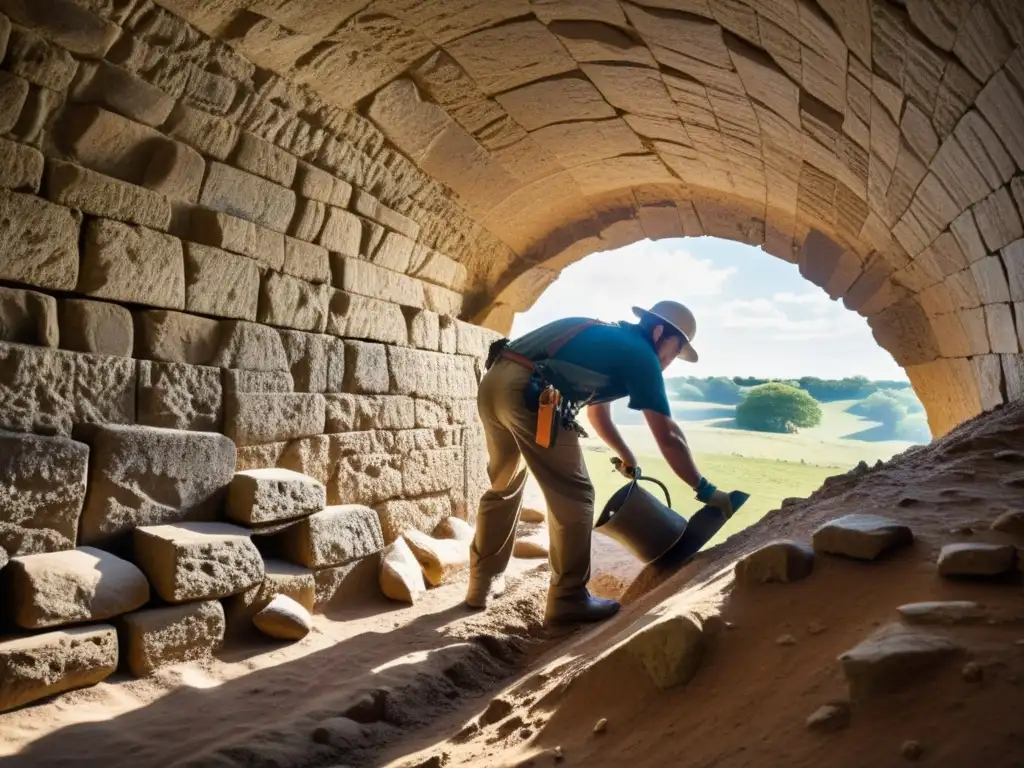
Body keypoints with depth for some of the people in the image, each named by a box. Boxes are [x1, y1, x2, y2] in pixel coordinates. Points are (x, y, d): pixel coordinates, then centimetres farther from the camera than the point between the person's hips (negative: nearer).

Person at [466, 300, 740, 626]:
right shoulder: (640, 354, 7)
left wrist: (625, 456, 55)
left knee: (503, 487, 25)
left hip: (493, 382, 9)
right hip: (527, 392, -9)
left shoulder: (608, 339, 31)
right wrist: (704, 489, 13)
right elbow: (668, 437, 4)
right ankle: (568, 599, 11)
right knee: (574, 495, 4)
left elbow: (597, 411, 45)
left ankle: (482, 584, 33)